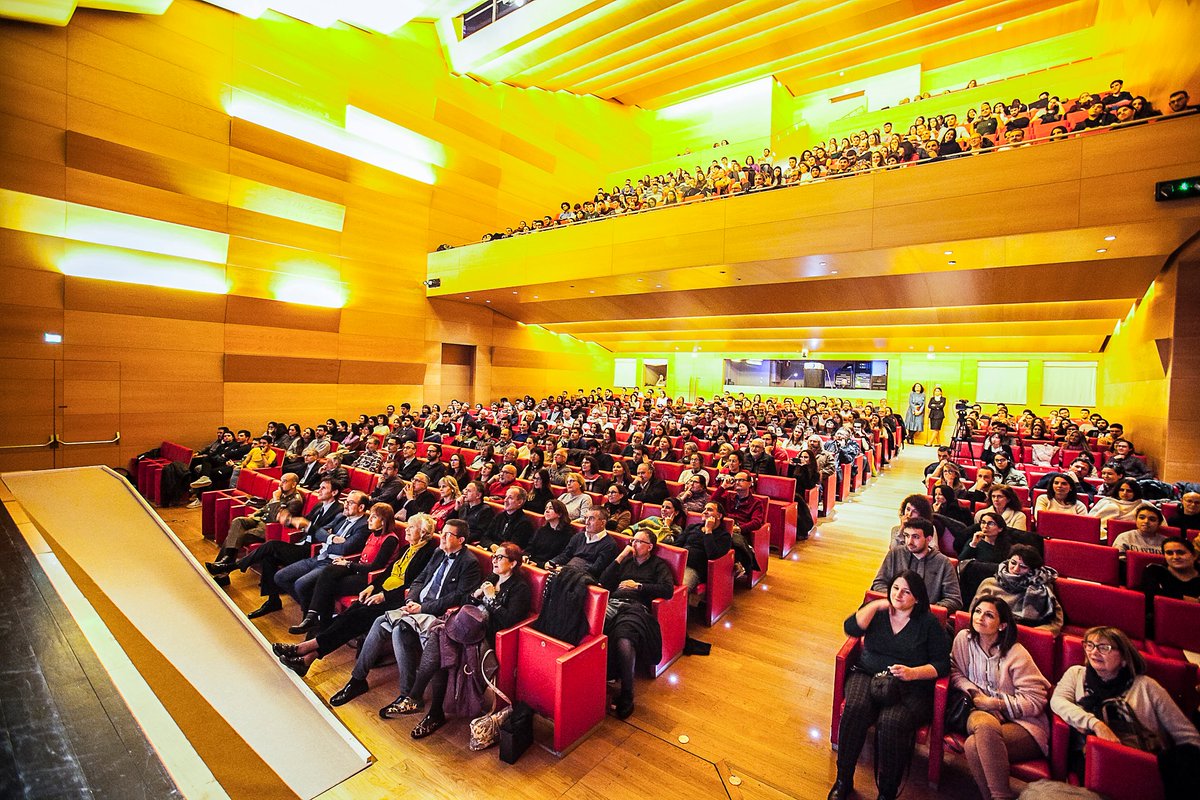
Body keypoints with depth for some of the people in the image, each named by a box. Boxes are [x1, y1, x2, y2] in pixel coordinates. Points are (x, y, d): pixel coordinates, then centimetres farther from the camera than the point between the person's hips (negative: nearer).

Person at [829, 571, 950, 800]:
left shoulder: (929, 623, 4)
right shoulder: (876, 610, 10)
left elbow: (942, 664, 1)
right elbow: (851, 628, -7)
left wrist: (912, 673, -15)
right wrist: (876, 605, -7)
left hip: (911, 687, -1)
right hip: (867, 675, 2)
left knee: (891, 723, -33)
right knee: (855, 709, -30)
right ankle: (843, 781, -14)